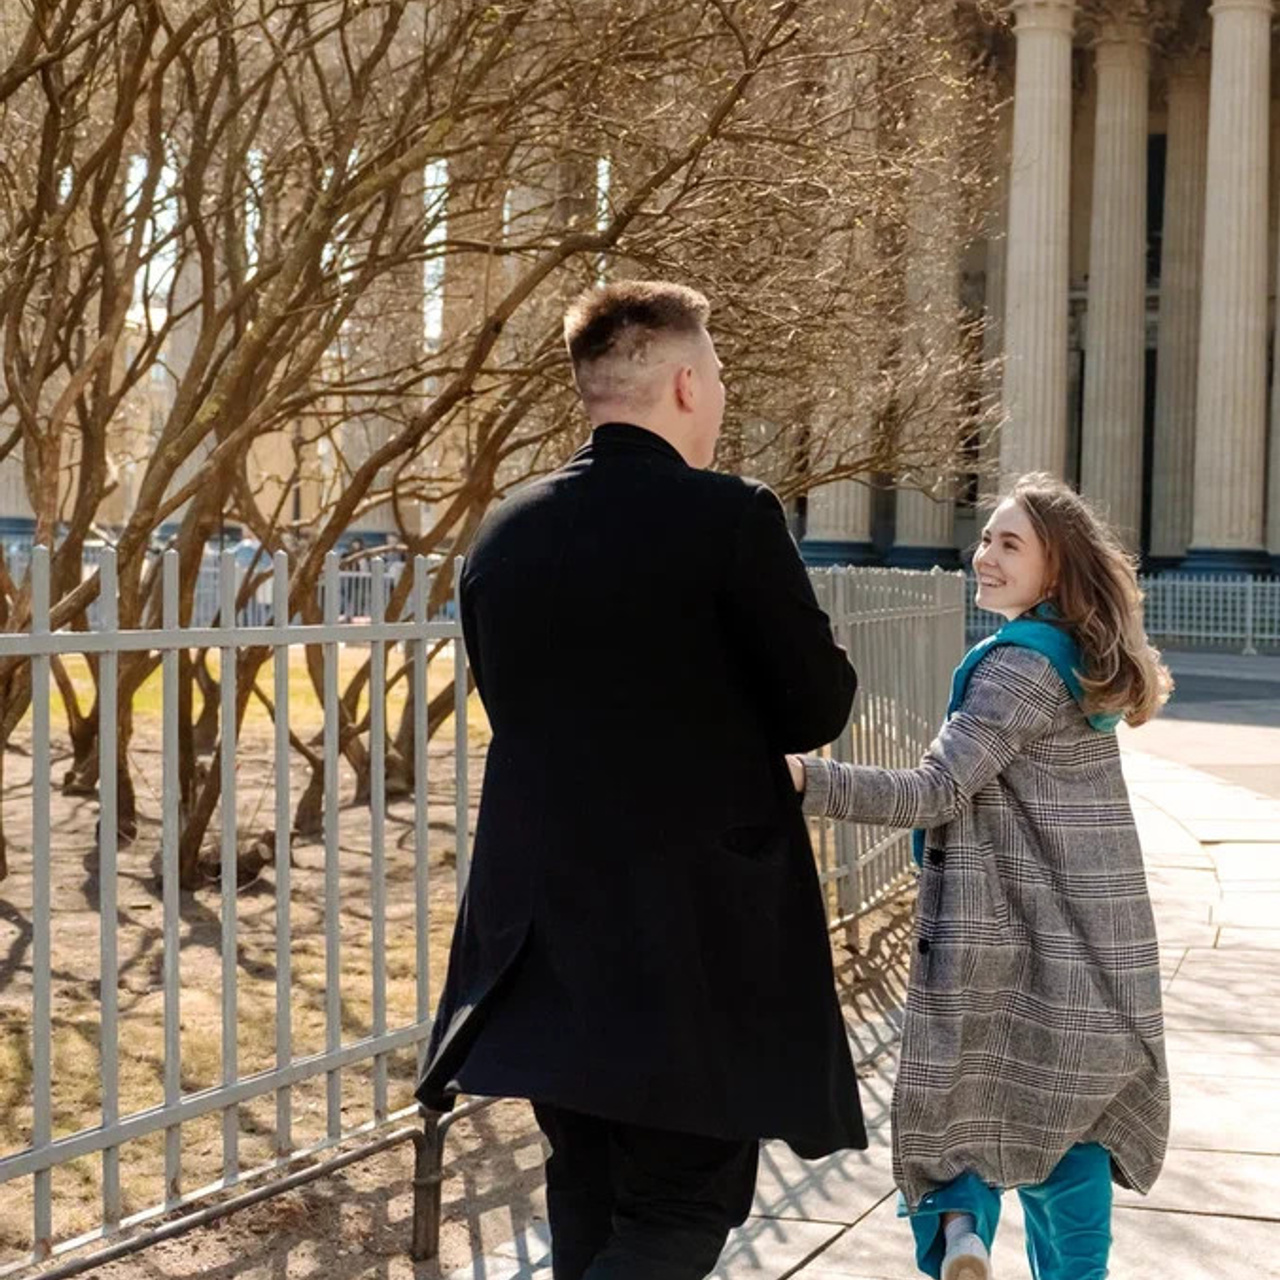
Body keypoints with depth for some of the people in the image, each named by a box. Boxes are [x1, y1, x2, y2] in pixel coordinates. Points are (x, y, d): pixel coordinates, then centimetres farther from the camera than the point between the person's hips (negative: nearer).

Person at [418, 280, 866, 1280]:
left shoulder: (504, 532, 4)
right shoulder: (731, 520, -14)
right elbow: (819, 710, -8)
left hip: (545, 920, 6)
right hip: (694, 932, -6)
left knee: (592, 1200, 19)